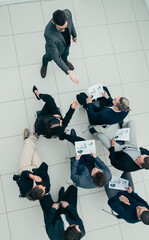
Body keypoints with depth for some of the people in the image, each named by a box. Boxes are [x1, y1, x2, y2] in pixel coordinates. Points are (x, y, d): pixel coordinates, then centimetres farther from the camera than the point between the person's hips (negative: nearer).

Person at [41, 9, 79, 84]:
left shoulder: (67, 13, -37)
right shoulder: (49, 34, -50)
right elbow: (55, 57, -39)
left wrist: (74, 35, 8)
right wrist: (69, 72, -44)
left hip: (67, 44, 4)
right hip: (54, 48, -3)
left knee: (65, 53, 37)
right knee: (48, 57, 31)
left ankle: (65, 60, 73)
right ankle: (44, 65, 68)